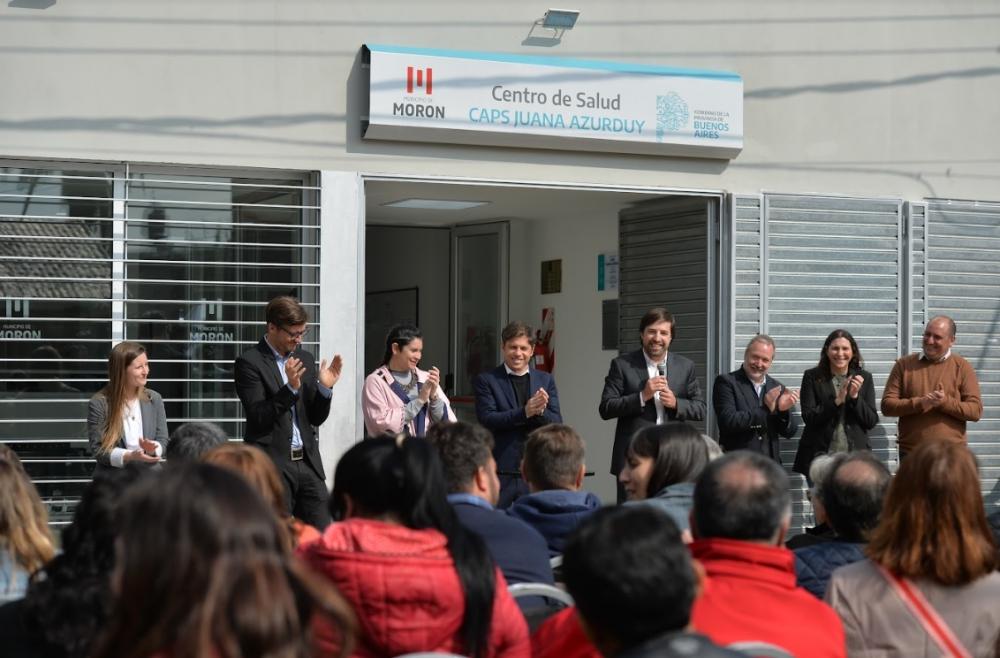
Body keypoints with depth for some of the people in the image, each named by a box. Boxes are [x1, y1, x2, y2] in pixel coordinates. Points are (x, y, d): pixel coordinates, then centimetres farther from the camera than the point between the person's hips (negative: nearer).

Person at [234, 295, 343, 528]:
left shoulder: (305, 359, 13)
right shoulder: (250, 362, -5)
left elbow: (316, 419, 14)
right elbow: (258, 417, -12)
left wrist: (325, 387, -4)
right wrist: (290, 388, -23)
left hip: (307, 461, 5)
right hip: (272, 464, -5)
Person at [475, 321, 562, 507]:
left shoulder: (546, 380, 10)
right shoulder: (486, 380, 1)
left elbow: (557, 424, 5)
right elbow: (487, 420, -10)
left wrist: (540, 411, -17)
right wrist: (524, 412, -22)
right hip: (499, 472, -3)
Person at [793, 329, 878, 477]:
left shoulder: (864, 378, 8)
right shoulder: (812, 377, 2)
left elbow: (872, 421, 4)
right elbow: (808, 418, -6)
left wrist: (855, 397, -11)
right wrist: (837, 400, -16)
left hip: (855, 458, 1)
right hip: (820, 457, -1)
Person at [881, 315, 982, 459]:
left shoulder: (962, 367, 6)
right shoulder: (904, 364, 8)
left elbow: (976, 410, 0)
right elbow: (887, 405, 1)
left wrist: (946, 402, -16)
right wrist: (920, 403, -14)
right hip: (910, 454, 1)